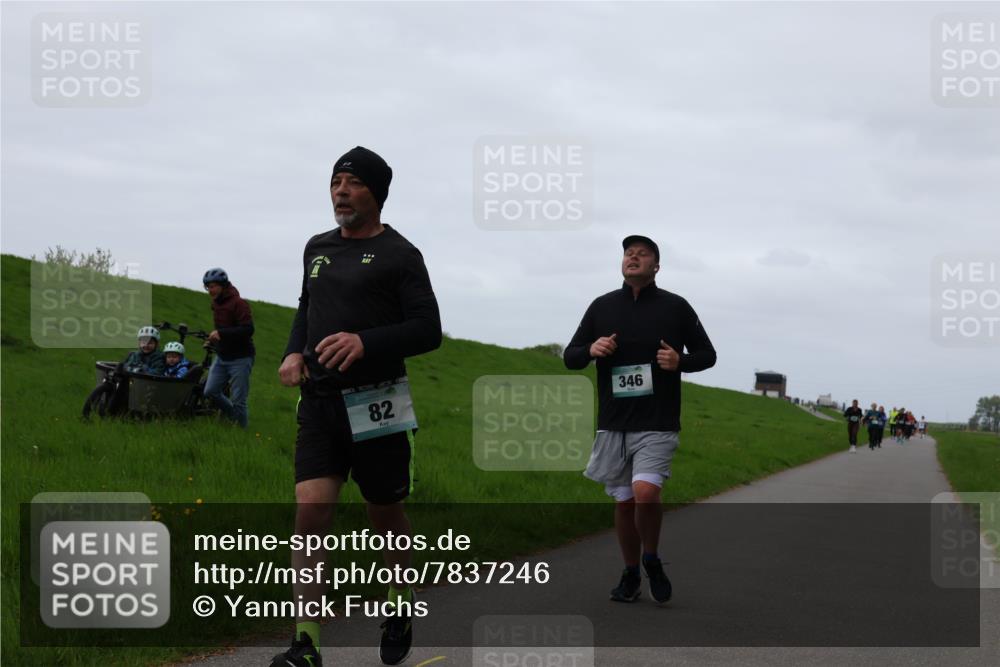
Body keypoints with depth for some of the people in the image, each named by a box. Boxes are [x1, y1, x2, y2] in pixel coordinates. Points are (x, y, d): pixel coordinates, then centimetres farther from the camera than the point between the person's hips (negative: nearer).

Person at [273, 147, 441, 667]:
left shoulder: (399, 254, -4)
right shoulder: (317, 248, 13)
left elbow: (428, 330, -9)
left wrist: (366, 342, -24)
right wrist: (294, 351, 10)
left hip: (377, 403, -4)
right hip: (319, 402, 4)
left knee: (385, 514, 10)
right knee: (310, 511, -10)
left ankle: (400, 606, 36)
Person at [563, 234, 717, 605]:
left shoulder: (675, 307, 2)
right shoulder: (602, 306, 7)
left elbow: (707, 355, 9)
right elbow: (570, 358, 11)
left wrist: (680, 361, -12)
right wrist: (591, 350, -12)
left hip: (658, 425, -3)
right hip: (613, 424, 3)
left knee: (645, 494, -20)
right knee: (624, 501, 8)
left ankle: (652, 560, 6)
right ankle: (630, 575, 26)